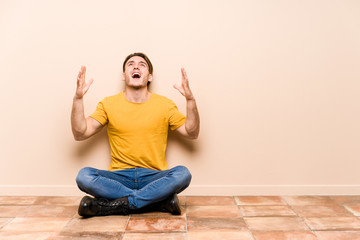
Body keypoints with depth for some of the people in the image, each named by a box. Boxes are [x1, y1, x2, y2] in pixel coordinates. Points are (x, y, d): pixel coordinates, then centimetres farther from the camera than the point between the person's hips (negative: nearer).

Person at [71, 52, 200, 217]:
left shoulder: (164, 104, 7)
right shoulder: (108, 104, 8)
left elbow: (192, 134, 3)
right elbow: (80, 134, 1)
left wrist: (190, 99, -9)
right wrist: (78, 98, -10)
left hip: (154, 177, 0)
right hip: (118, 177, 1)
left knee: (183, 174, -30)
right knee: (83, 176, -27)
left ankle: (111, 206, -22)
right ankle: (161, 200, -23)